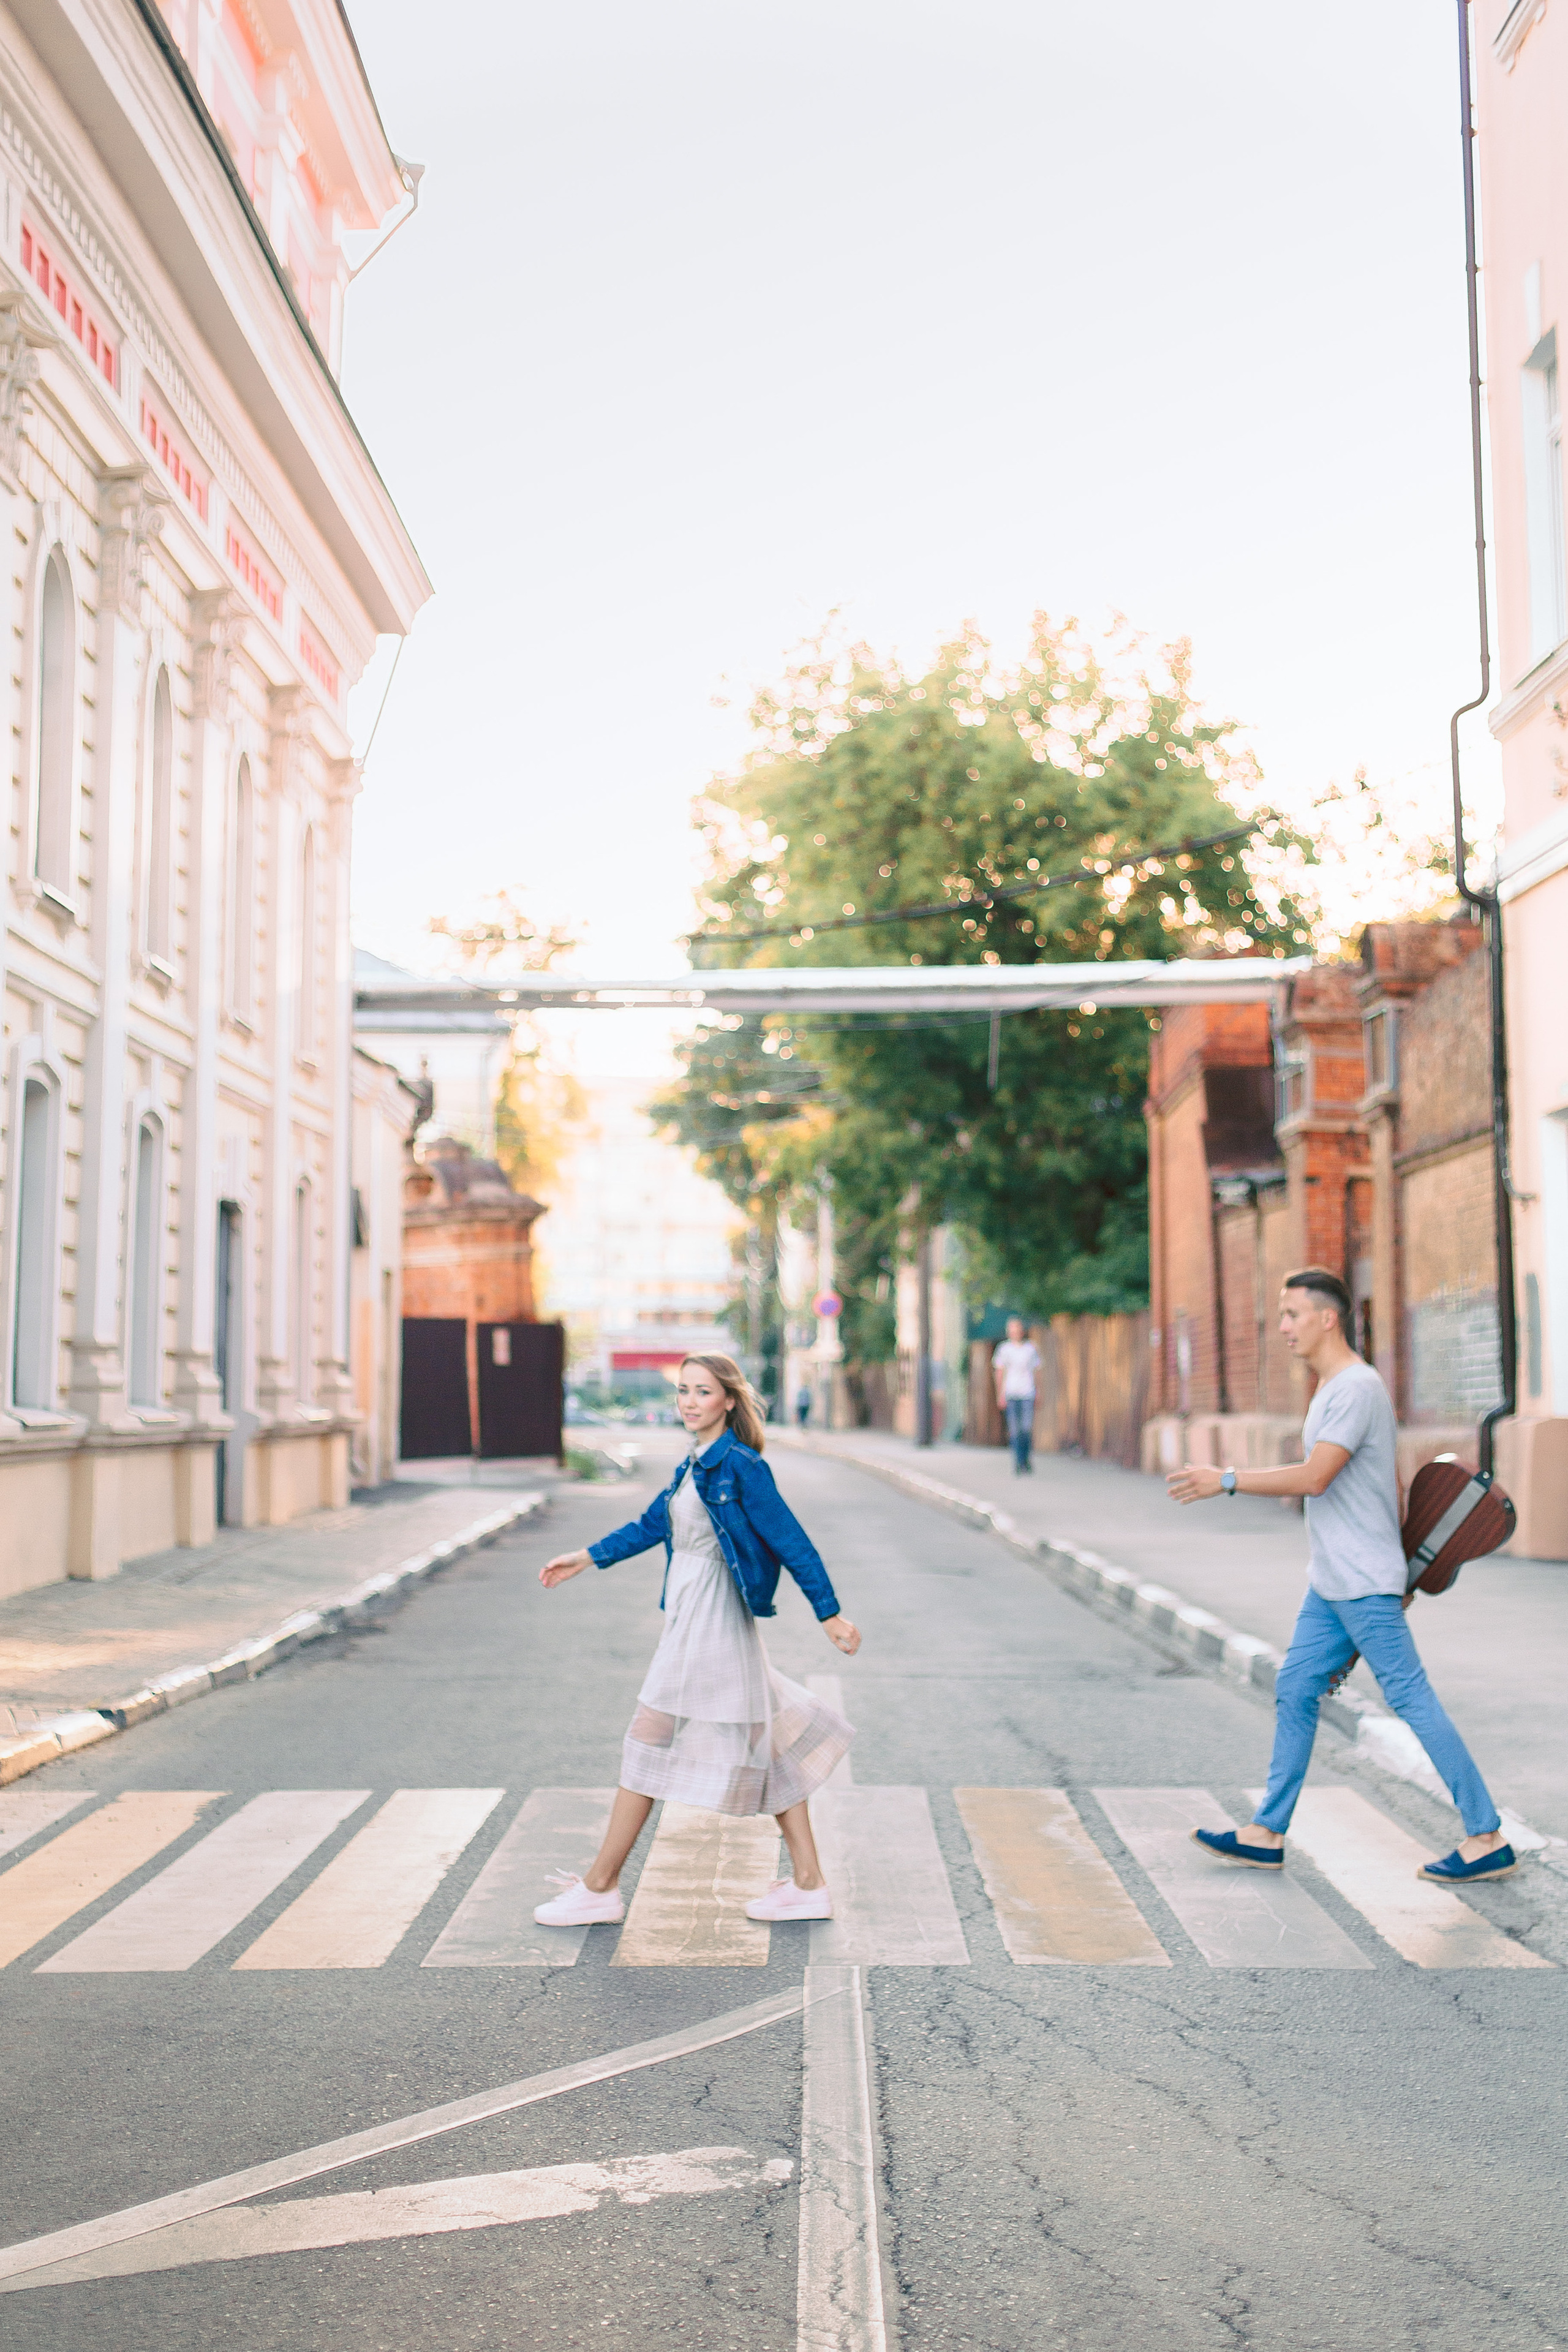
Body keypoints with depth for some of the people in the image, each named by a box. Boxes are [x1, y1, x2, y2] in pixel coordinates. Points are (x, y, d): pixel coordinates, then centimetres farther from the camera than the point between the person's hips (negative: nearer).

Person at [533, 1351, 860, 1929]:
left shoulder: (740, 1466, -15)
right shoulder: (696, 1464, 10)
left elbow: (790, 1539, -14)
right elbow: (654, 1523, 22)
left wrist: (829, 1614, -13)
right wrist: (588, 1558, 25)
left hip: (711, 1624, -9)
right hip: (690, 1620, 9)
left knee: (649, 1745, -1)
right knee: (762, 1747, 11)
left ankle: (600, 1888, 9)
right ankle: (808, 1885, 17)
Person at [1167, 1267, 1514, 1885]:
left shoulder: (1358, 1387, -16)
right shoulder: (1331, 1389, 16)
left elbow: (1315, 1477, -23)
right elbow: (1394, 1483, 21)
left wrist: (1226, 1481, -19)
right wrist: (1401, 1570, 23)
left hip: (1364, 1587, -10)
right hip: (1329, 1586, 10)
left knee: (1412, 1700, -6)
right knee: (1294, 1691, 10)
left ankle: (1487, 1839, 0)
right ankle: (1267, 1835, 17)